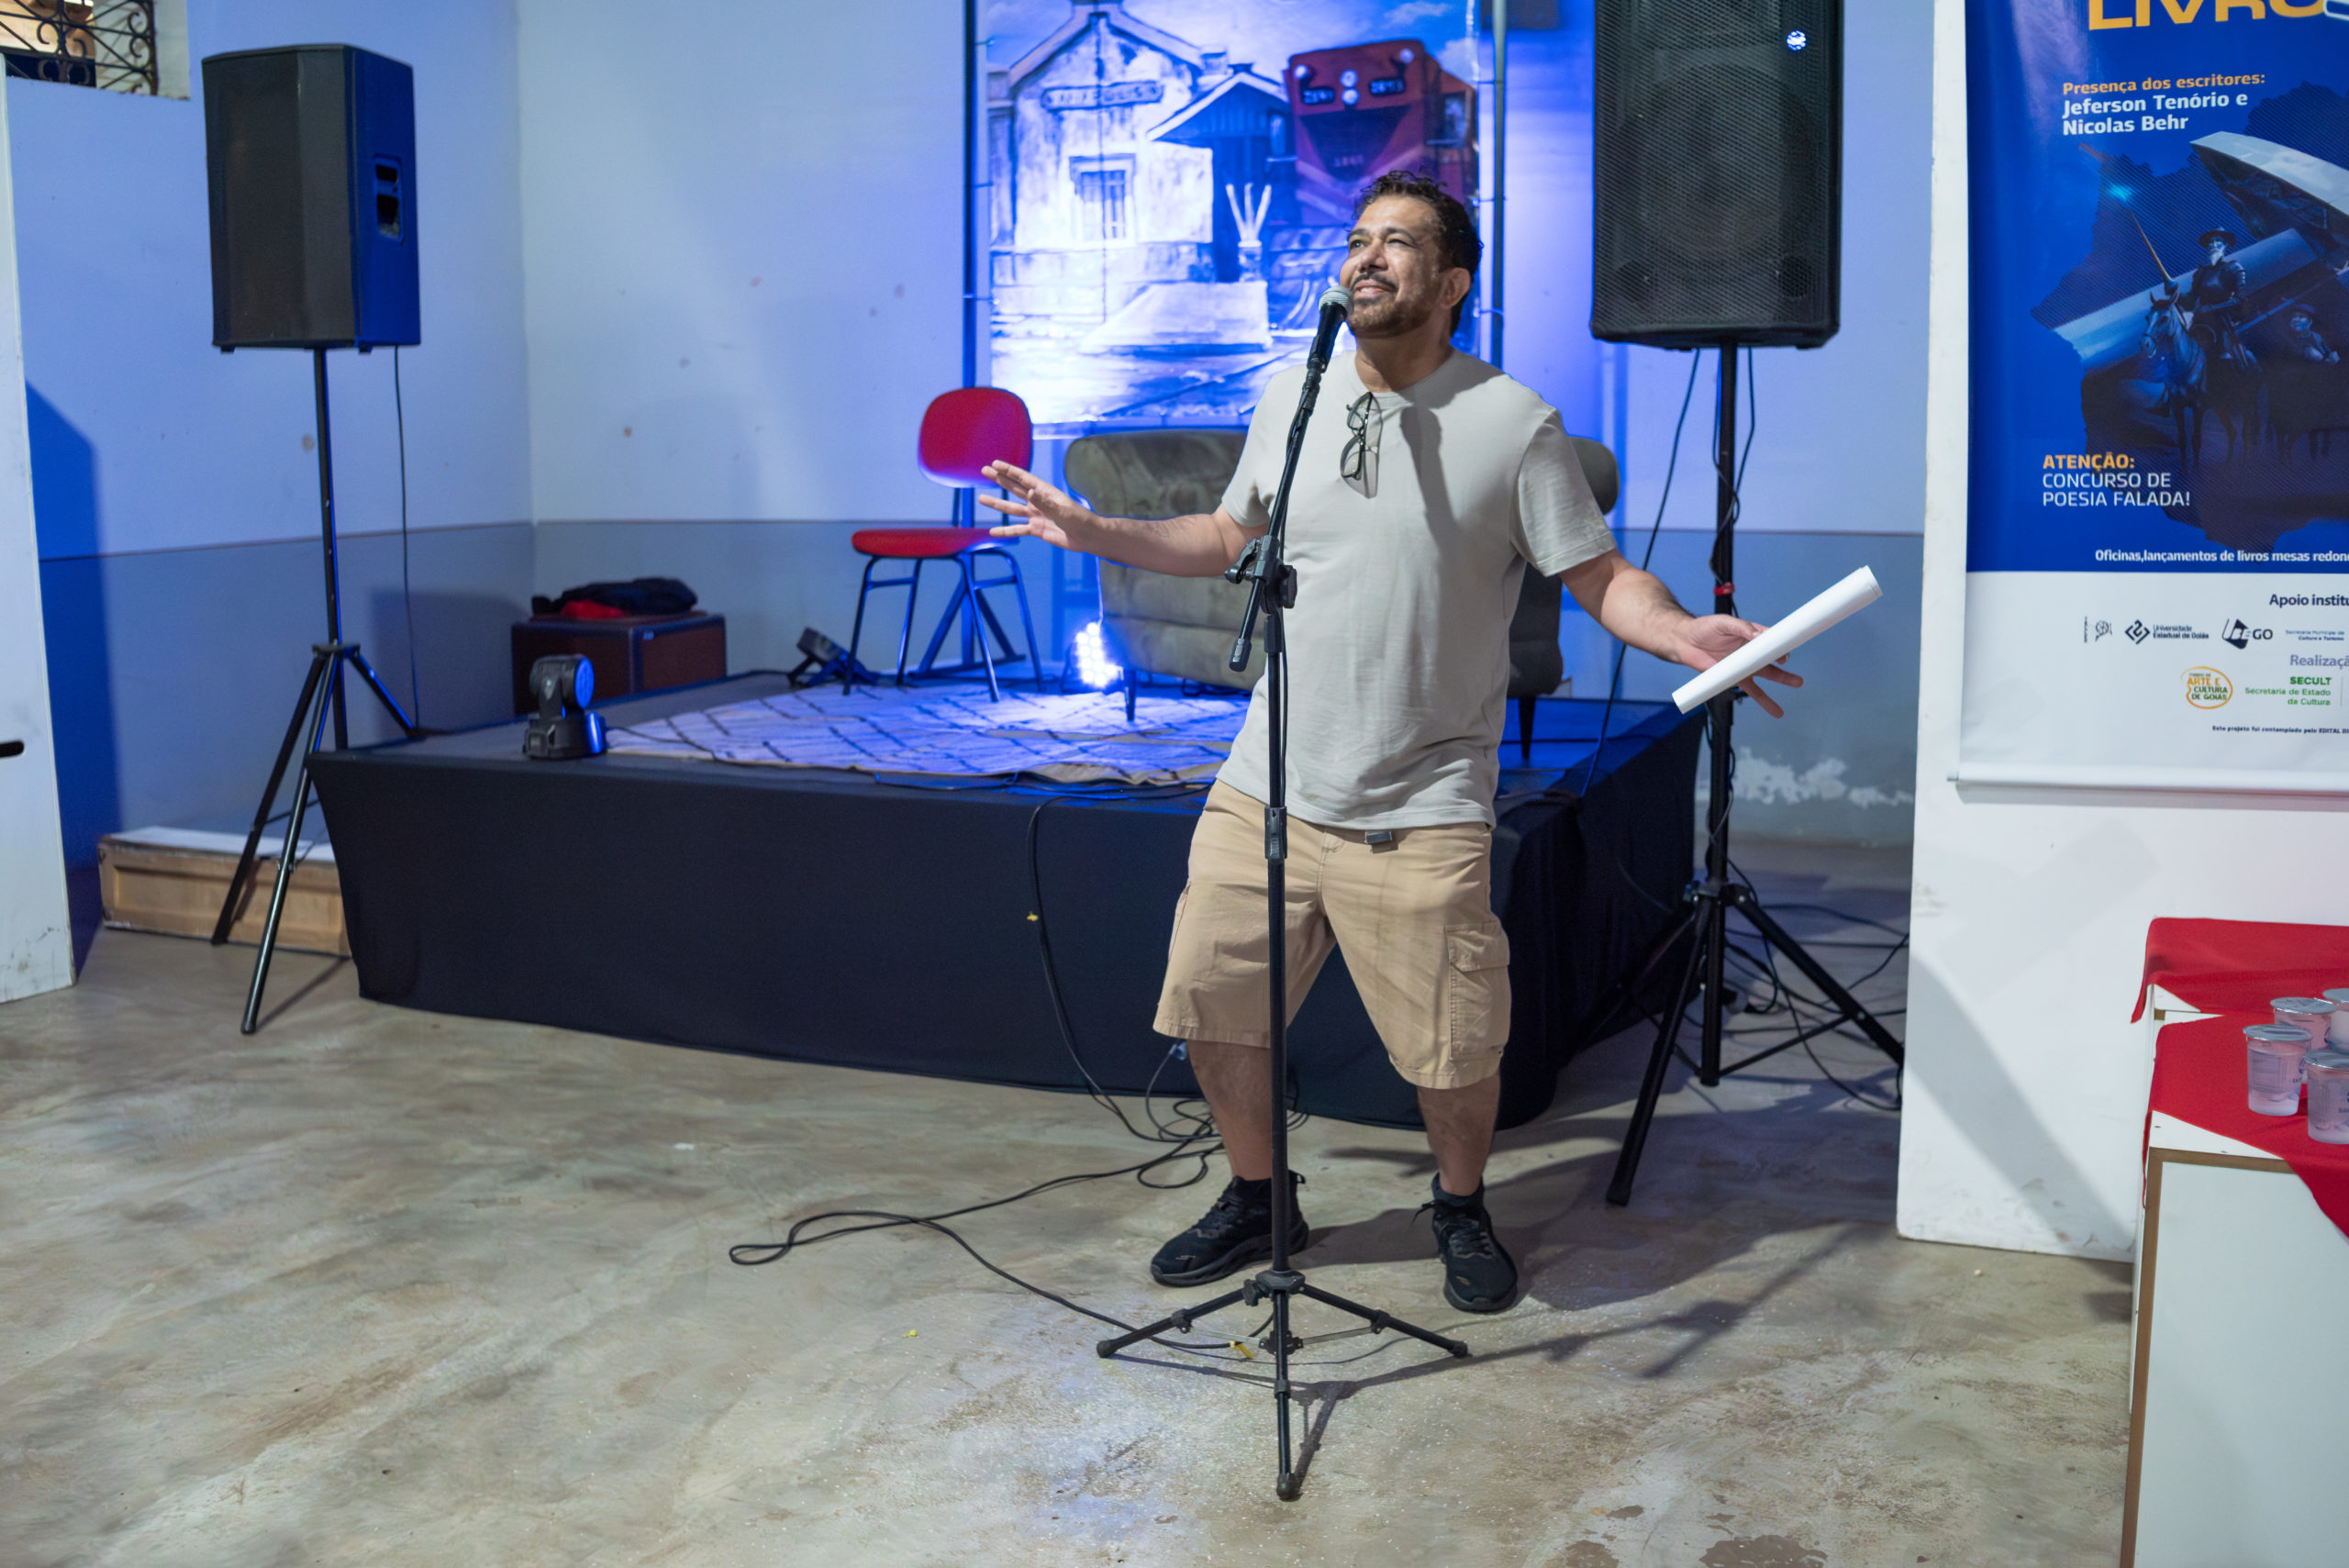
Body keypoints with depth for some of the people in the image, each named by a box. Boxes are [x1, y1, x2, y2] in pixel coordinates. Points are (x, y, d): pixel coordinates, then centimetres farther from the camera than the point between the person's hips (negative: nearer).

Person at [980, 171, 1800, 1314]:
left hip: (1420, 812, -4)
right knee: (1213, 1011, 9)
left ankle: (1461, 1210, 31)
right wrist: (1092, 532, 17)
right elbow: (1229, 537, 22)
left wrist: (1682, 633, -24)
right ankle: (1257, 1199, 34)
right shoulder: (1288, 400, 7)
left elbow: (1600, 576, -5)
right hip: (1264, 790, 4)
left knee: (1453, 1051, 0)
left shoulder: (1513, 425, -6)